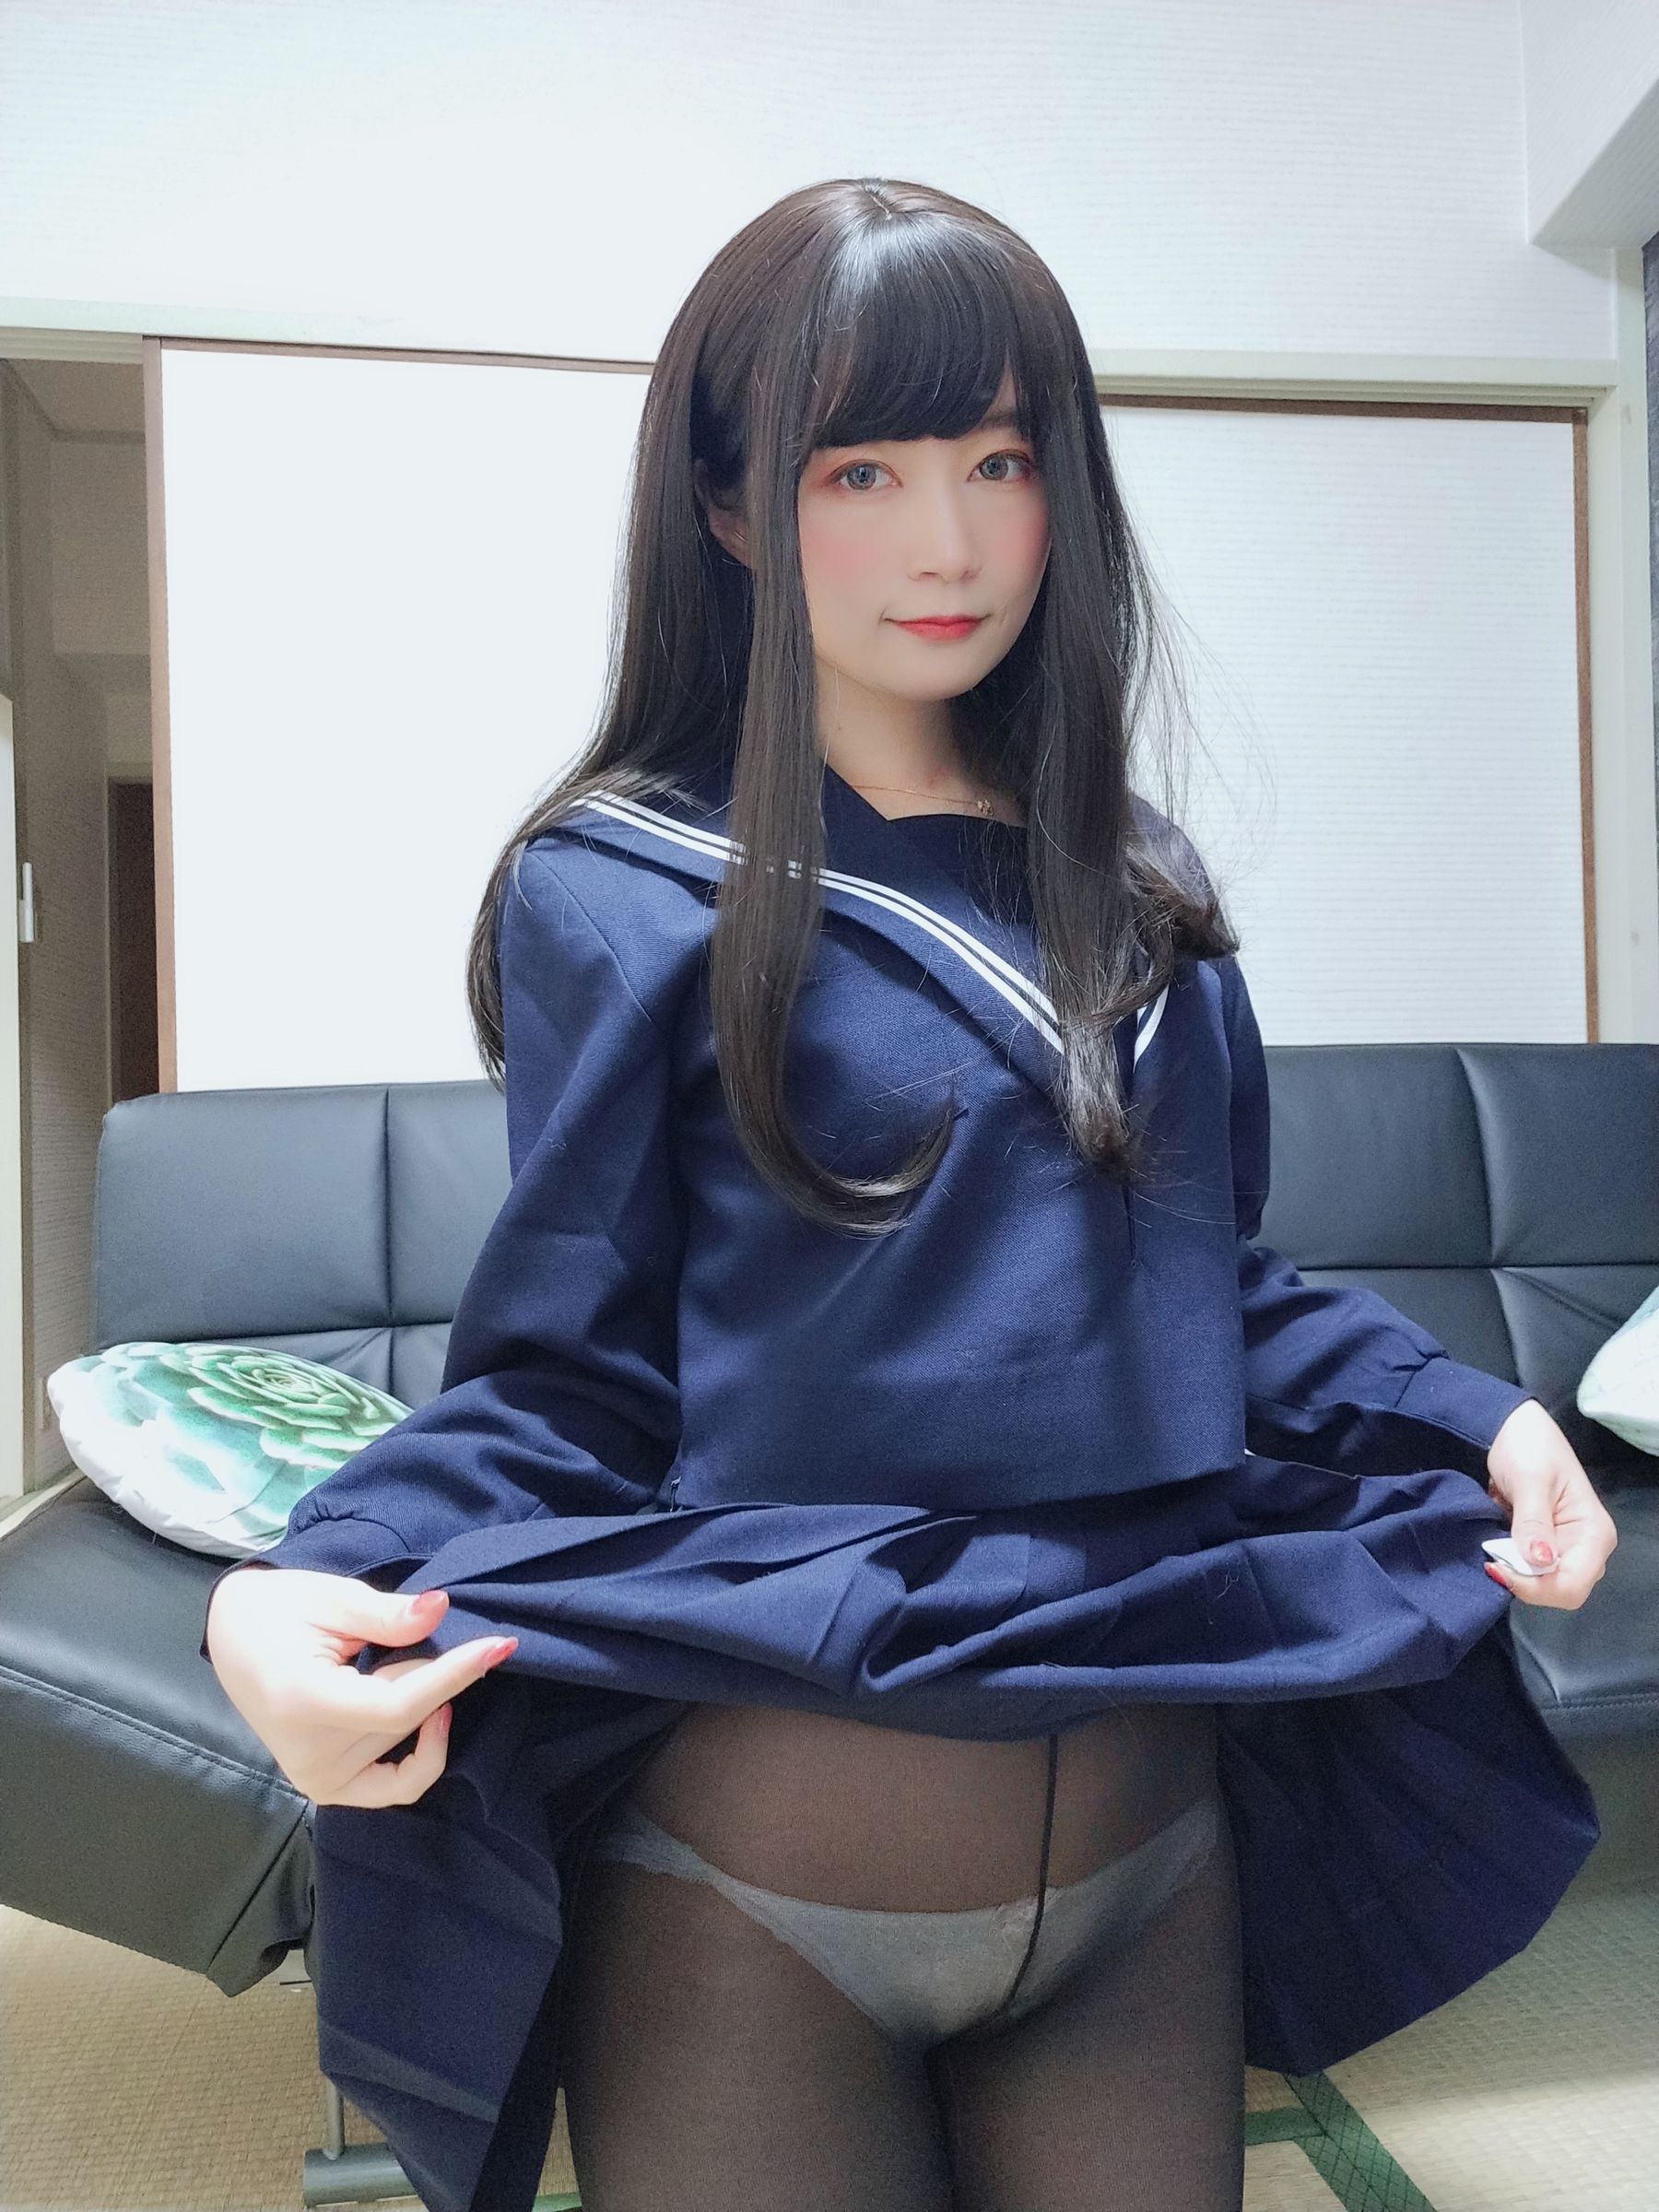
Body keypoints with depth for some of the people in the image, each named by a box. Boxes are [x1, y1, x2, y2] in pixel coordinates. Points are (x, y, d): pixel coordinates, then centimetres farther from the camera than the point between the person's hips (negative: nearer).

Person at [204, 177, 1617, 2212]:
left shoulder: (1131, 882, 6)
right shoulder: (619, 894, -8)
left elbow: (1207, 1290, 12)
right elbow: (566, 1381, -8)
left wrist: (1468, 1417, -2)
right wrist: (318, 1588, -25)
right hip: (758, 1898, -4)